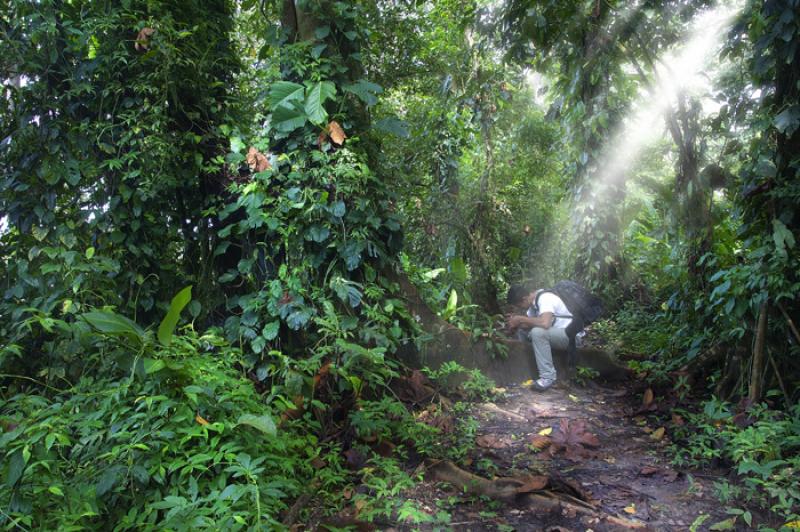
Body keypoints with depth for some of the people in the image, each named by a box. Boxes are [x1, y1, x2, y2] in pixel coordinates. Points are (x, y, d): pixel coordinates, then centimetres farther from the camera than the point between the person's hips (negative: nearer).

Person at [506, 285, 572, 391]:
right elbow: (529, 323, 7)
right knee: (521, 331, 5)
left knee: (538, 332, -32)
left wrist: (520, 319, -27)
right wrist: (516, 322, -12)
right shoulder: (533, 301, 4)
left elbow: (545, 323, -39)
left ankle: (548, 377, -24)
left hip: (569, 334, -9)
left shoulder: (545, 299, -23)